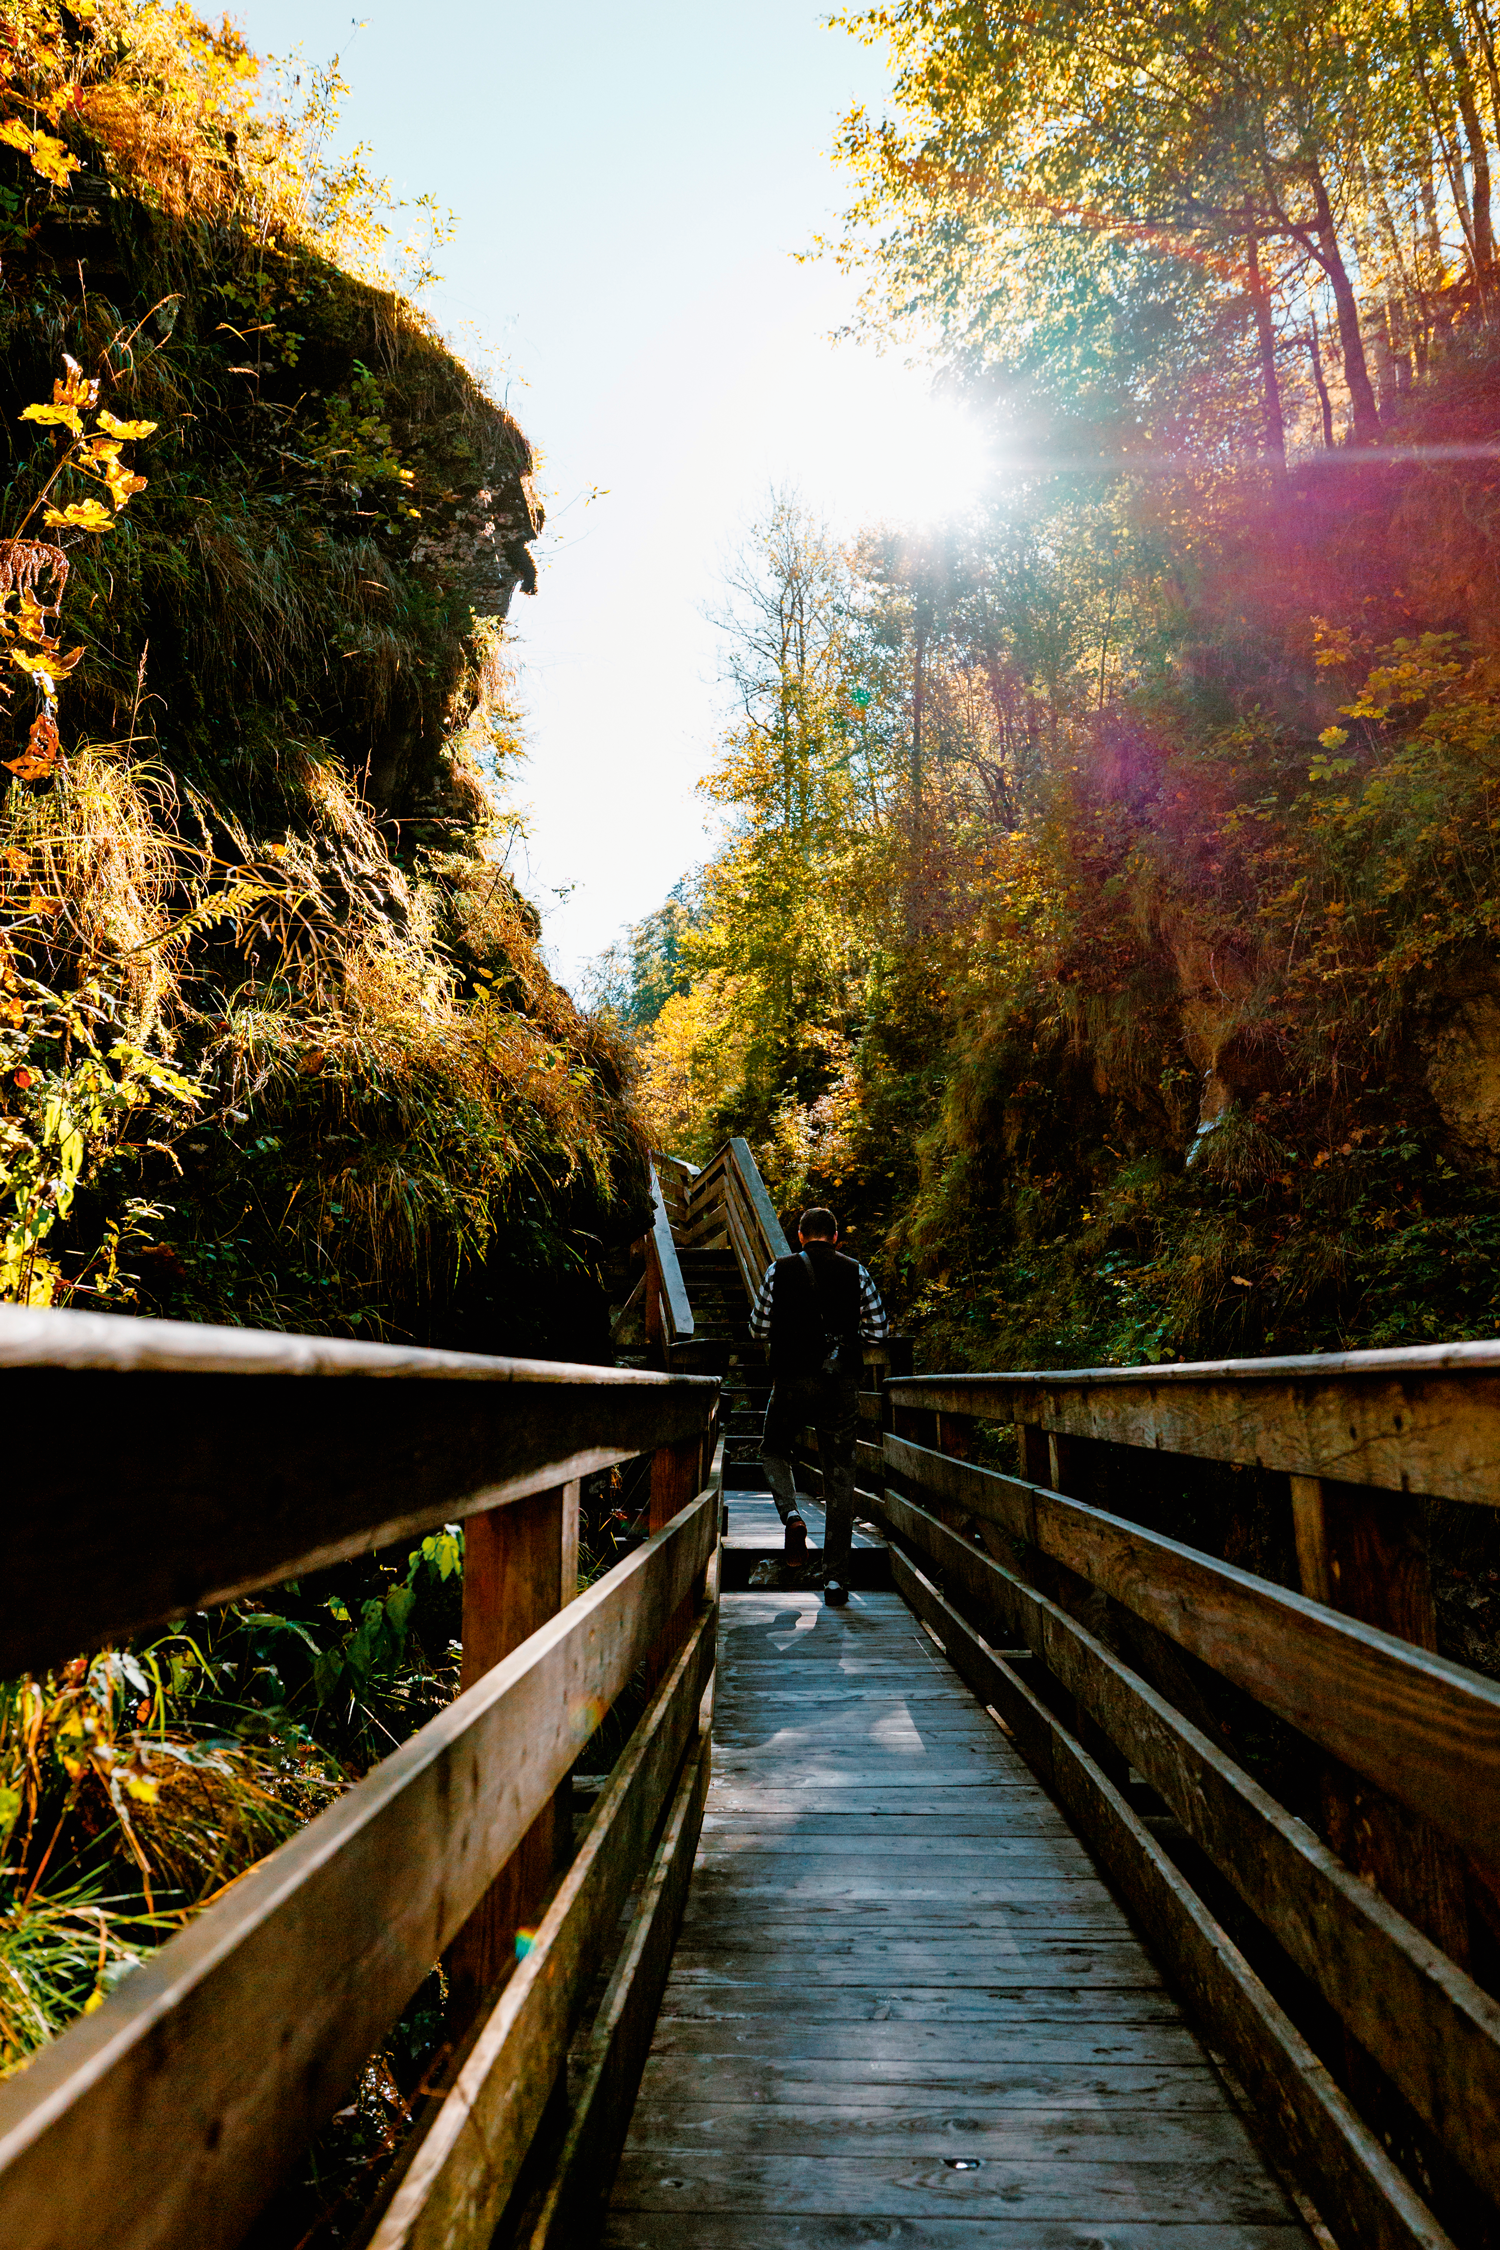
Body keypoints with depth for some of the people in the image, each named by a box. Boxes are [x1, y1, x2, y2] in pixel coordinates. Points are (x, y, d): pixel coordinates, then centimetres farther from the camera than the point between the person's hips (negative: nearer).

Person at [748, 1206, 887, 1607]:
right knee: (840, 1476, 7)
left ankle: (792, 1515, -3)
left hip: (792, 1379, -1)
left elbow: (759, 1329, 3)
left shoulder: (779, 1271, 0)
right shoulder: (856, 1272, 3)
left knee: (774, 1451, 24)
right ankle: (836, 1578, 6)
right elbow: (877, 1329, 5)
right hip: (841, 1383, 1)